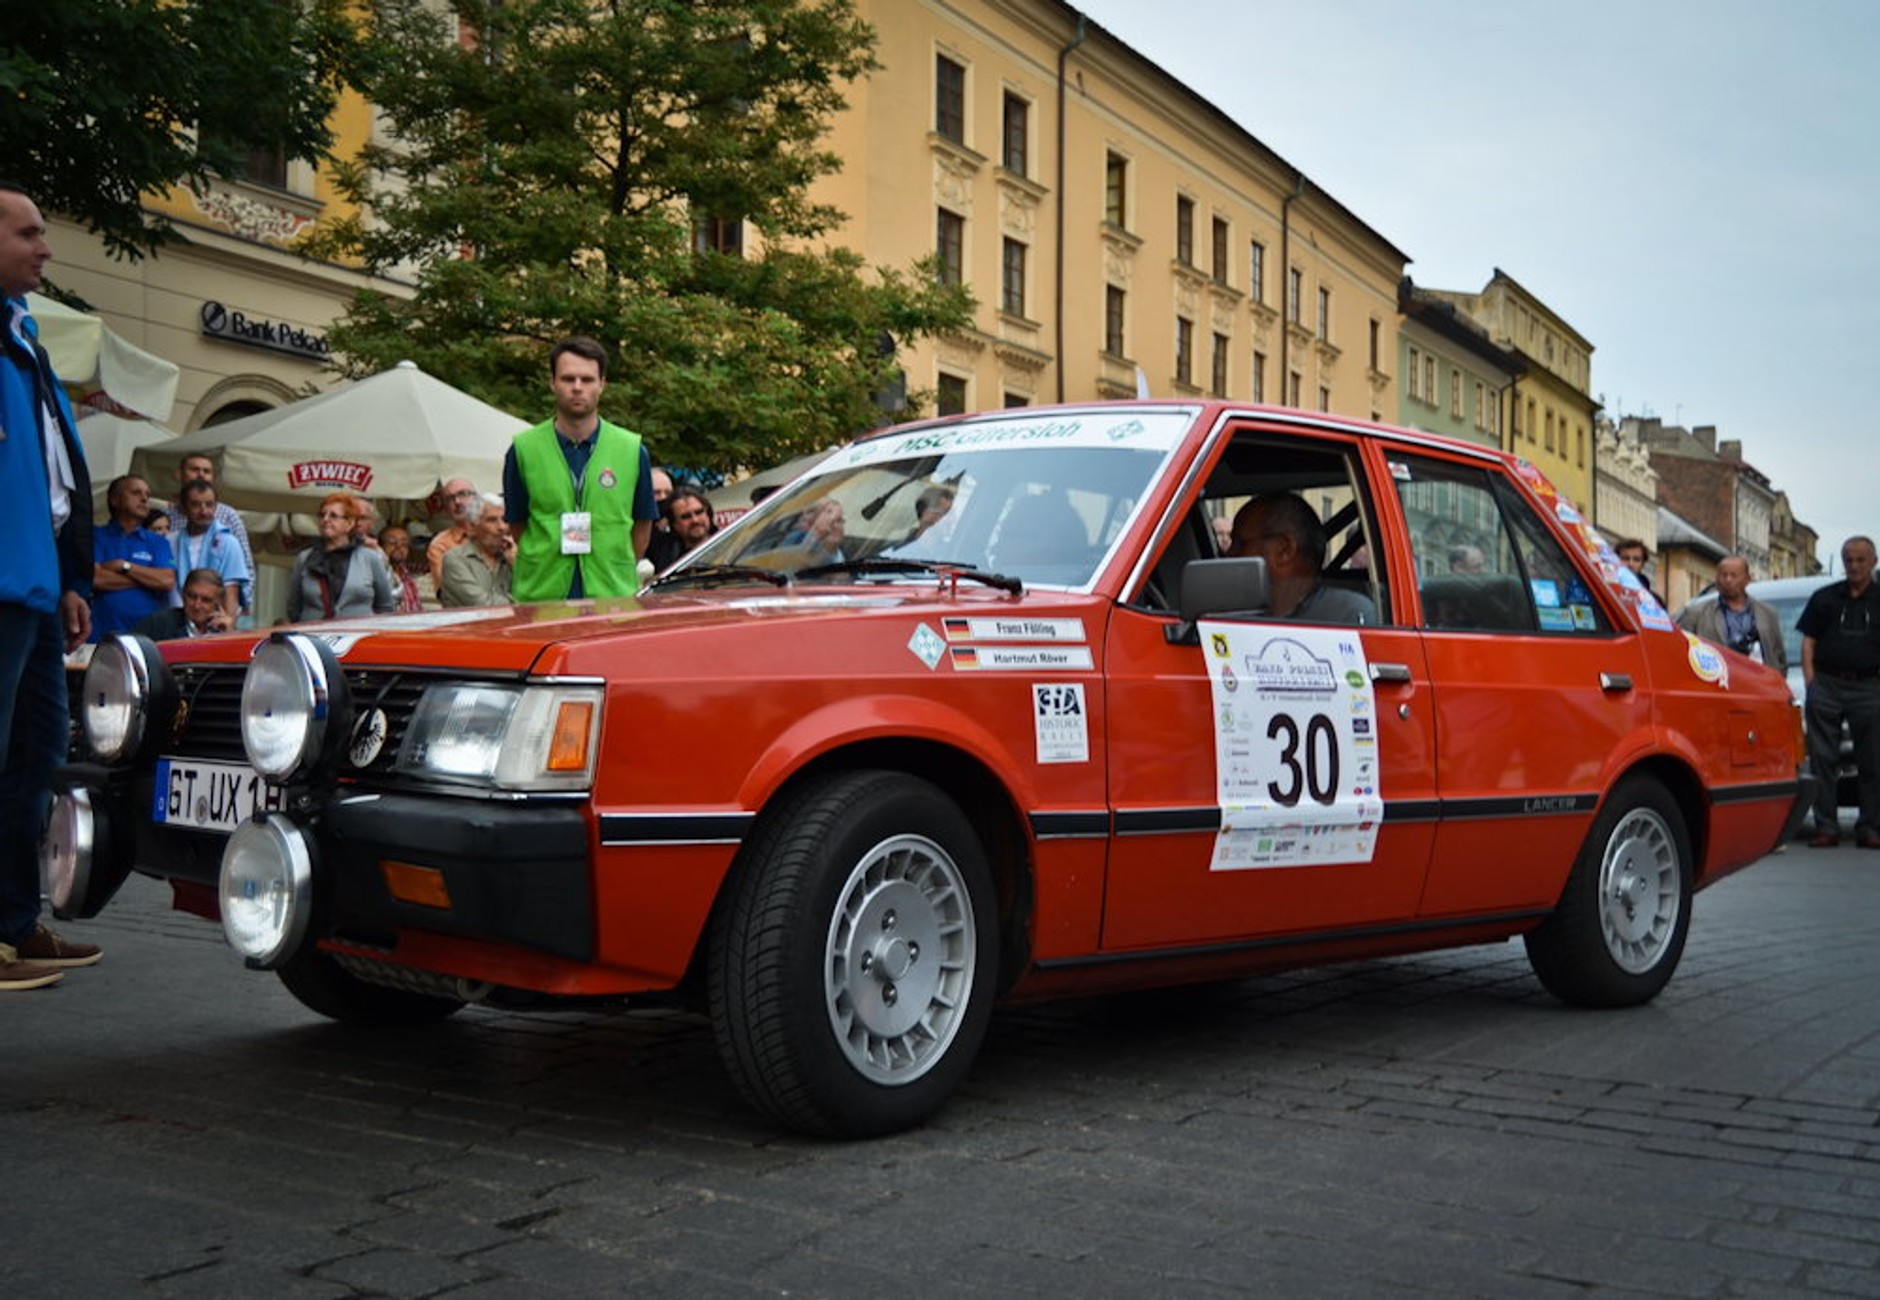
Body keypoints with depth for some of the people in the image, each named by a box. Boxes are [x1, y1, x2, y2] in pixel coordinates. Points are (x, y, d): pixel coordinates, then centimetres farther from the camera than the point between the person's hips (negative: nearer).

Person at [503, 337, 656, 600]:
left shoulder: (633, 450, 3)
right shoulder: (523, 450, 2)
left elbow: (643, 525, 12)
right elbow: (517, 524, 11)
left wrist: (620, 575, 8)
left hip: (614, 598, 0)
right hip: (539, 597, 0)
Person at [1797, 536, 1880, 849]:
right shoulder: (1824, 598, 12)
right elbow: (1808, 642, 10)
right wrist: (1811, 683, -1)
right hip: (1827, 685, 1)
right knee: (1822, 759, -1)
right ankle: (1826, 827, 4)